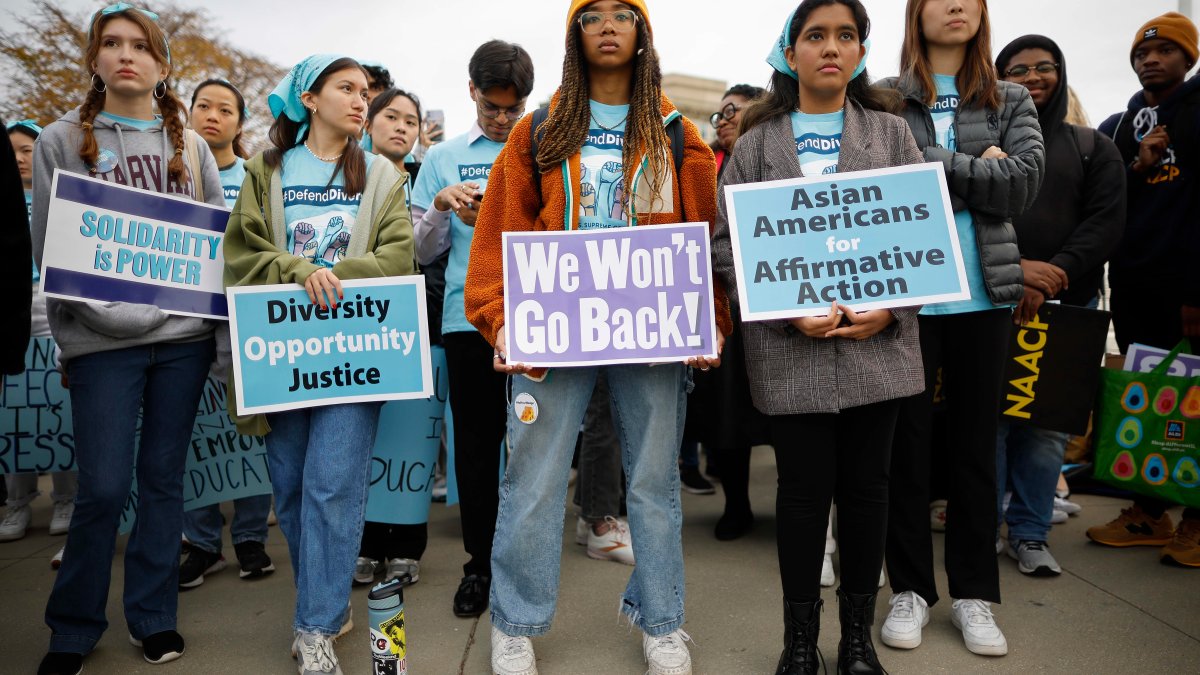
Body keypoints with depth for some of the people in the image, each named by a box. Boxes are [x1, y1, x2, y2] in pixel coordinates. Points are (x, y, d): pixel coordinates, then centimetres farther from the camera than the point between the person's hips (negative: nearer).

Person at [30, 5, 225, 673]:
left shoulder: (190, 146, 13)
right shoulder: (63, 140, 6)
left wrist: (205, 301, -1)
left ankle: (154, 615, 22)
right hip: (103, 337, -2)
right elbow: (47, 243, 2)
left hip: (184, 331, 2)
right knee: (104, 487, -3)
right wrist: (106, 314, -10)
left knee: (165, 476, 8)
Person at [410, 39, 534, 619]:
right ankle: (480, 560, 20)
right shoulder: (443, 158, 13)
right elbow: (422, 251, 11)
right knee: (475, 441, 6)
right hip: (468, 316, 1)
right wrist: (442, 205, -7)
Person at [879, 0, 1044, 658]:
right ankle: (910, 587, 19)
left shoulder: (1012, 101, 12)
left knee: (976, 441, 9)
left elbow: (1023, 183, -4)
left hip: (984, 294, 3)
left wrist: (933, 165, -9)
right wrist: (977, 171, -9)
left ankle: (973, 592, 22)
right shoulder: (884, 99, 4)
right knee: (907, 438, 4)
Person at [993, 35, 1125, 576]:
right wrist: (1012, 269, -18)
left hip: (1067, 306, 2)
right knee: (989, 418, -3)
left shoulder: (1093, 148, 15)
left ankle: (1030, 534, 14)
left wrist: (1055, 276, -14)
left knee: (1049, 425, 2)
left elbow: (1106, 222, 3)